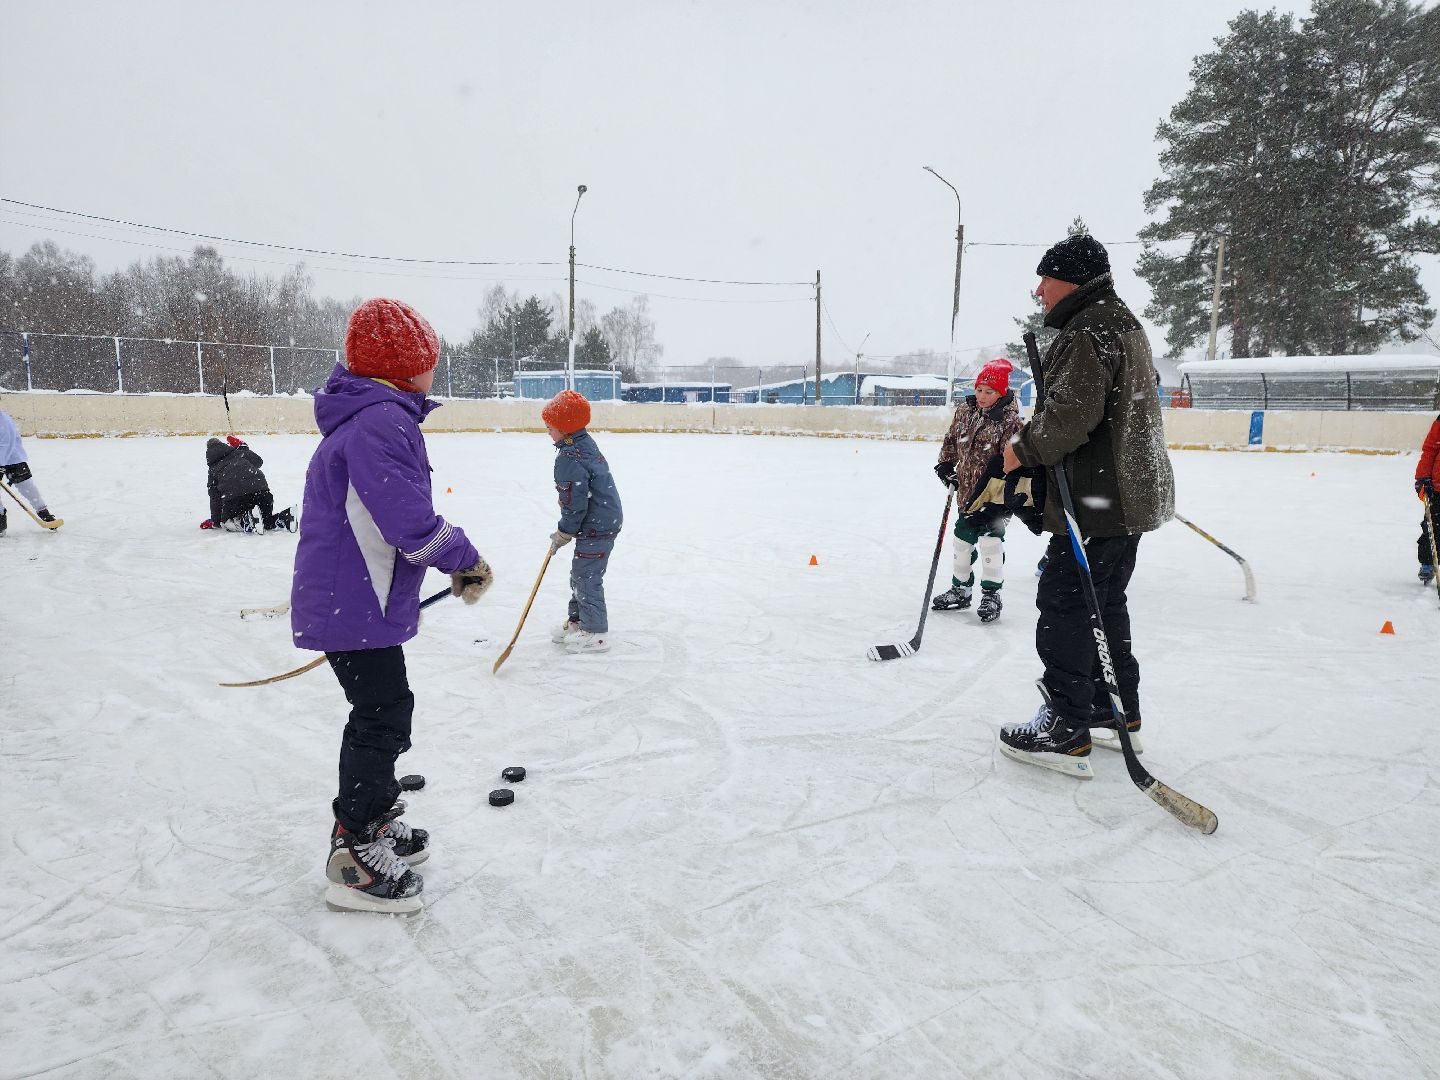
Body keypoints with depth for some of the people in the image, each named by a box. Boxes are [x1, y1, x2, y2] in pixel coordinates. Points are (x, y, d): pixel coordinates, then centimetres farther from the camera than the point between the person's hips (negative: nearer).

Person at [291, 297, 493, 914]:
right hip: (354, 607, -11)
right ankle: (353, 856, 7)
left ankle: (372, 821, 37)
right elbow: (406, 514, -28)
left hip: (341, 600, 11)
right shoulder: (383, 419, -20)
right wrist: (465, 561, -14)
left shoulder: (364, 417, 16)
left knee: (382, 711, 21)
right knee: (383, 718, -3)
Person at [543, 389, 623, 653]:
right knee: (580, 573, 20)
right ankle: (577, 621, 33)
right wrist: (568, 529, 19)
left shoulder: (569, 460, -25)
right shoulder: (585, 442, 6)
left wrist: (563, 534, -7)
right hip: (607, 518, 10)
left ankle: (595, 632, 11)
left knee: (586, 577, 1)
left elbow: (575, 505, -22)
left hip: (597, 527, -10)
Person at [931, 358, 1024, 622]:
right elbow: (952, 438, 18)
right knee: (963, 539, 13)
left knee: (990, 541, -9)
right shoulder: (965, 409, 1)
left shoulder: (1010, 420, -17)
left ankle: (991, 595, 6)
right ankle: (960, 590, 28)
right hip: (968, 491, 6)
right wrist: (945, 464, 8)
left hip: (995, 493, -6)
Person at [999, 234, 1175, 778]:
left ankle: (1067, 732, 0)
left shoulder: (1089, 330, -16)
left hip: (1097, 499, -11)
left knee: (1064, 606, -5)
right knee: (1105, 604, 20)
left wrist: (1026, 449, -12)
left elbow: (1072, 413, -27)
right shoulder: (1123, 323, 19)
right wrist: (1038, 438, 13)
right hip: (1131, 491, 11)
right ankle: (1118, 710, 31)